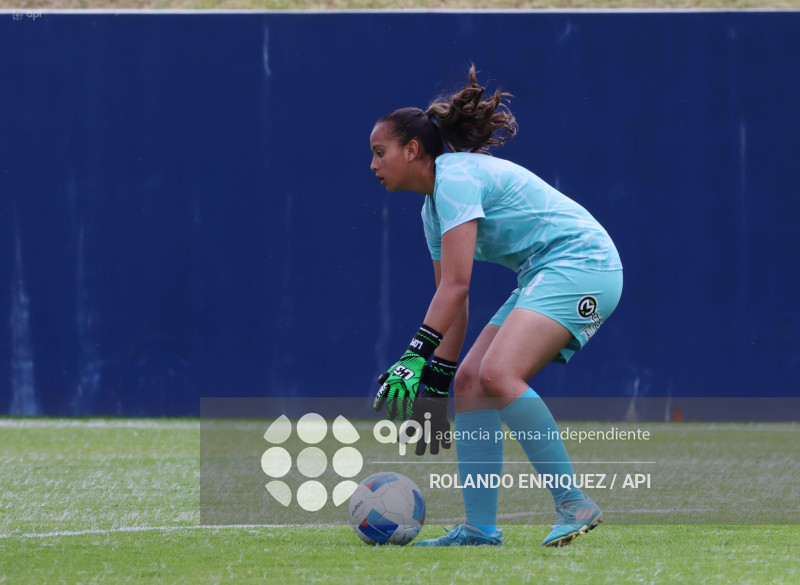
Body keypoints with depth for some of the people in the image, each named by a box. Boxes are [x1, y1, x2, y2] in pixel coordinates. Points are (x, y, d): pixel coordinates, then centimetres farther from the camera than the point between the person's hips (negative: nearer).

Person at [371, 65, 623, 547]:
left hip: (581, 264, -10)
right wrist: (436, 377, 17)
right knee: (469, 380, 2)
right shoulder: (433, 207, 17)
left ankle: (574, 504, -21)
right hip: (544, 277, 10)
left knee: (498, 375, -25)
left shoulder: (455, 178, -13)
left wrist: (415, 359, -24)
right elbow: (453, 299, 21)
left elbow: (456, 285, -21)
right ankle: (481, 528, 1)